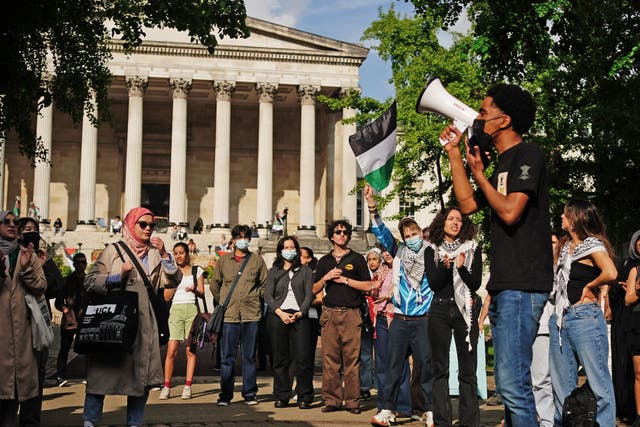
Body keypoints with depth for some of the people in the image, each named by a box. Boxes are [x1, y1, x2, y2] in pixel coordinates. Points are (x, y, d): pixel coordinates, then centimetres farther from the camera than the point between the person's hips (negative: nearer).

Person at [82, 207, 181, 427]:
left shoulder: (155, 254, 15)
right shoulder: (113, 251, 5)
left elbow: (173, 281, 5)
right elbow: (90, 282, 0)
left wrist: (164, 255, -4)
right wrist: (118, 276, -12)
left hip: (143, 323, 4)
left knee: (143, 375, 3)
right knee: (103, 370, -2)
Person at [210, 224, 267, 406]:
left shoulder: (258, 260, 8)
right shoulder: (224, 260, 9)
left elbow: (264, 285, 14)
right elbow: (214, 285, 17)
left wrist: (255, 300, 6)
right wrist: (222, 302, 12)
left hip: (251, 314, 0)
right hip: (228, 315, 0)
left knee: (250, 356, 6)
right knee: (227, 357, 2)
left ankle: (249, 393, 14)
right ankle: (225, 394, 10)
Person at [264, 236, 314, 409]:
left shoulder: (305, 271, 14)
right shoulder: (274, 271, 14)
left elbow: (309, 294, 5)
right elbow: (268, 295, 4)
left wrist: (301, 312, -11)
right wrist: (280, 313, -11)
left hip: (300, 316, -1)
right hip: (277, 316, 1)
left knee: (303, 357, -8)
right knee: (280, 358, 1)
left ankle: (304, 398, -2)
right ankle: (282, 397, 8)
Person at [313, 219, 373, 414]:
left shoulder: (357, 259, 10)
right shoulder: (324, 261, 18)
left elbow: (368, 286, 2)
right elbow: (314, 289, 16)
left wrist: (345, 280, -4)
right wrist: (326, 277, -1)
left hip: (351, 313, -2)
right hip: (329, 313, 2)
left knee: (352, 359, -5)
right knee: (329, 359, -1)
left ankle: (352, 401, -1)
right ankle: (331, 400, 4)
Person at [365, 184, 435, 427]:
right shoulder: (400, 253, 10)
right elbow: (381, 232, 8)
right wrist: (372, 206, -2)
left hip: (423, 321, -3)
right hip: (399, 320, 3)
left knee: (426, 365, -3)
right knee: (394, 365, 4)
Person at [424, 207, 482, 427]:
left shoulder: (473, 249, 7)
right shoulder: (432, 251, 8)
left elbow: (475, 284, 0)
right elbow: (433, 284, -1)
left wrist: (461, 267, -17)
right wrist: (445, 266, -18)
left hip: (465, 310, -1)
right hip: (439, 311, 1)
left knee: (467, 370, -2)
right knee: (440, 370, 3)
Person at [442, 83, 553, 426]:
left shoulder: (527, 155, -8)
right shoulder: (503, 163, 21)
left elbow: (510, 211, -19)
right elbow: (467, 204, 22)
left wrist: (479, 174, -4)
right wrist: (454, 154, 20)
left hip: (522, 285, -10)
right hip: (504, 285, 10)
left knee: (512, 382, -14)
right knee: (508, 384, 14)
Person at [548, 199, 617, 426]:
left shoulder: (592, 245, -6)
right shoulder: (564, 246, 17)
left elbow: (610, 273, -23)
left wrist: (589, 286, -9)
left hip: (584, 317, -8)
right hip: (559, 318, 8)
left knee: (598, 382, -4)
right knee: (562, 386, 11)